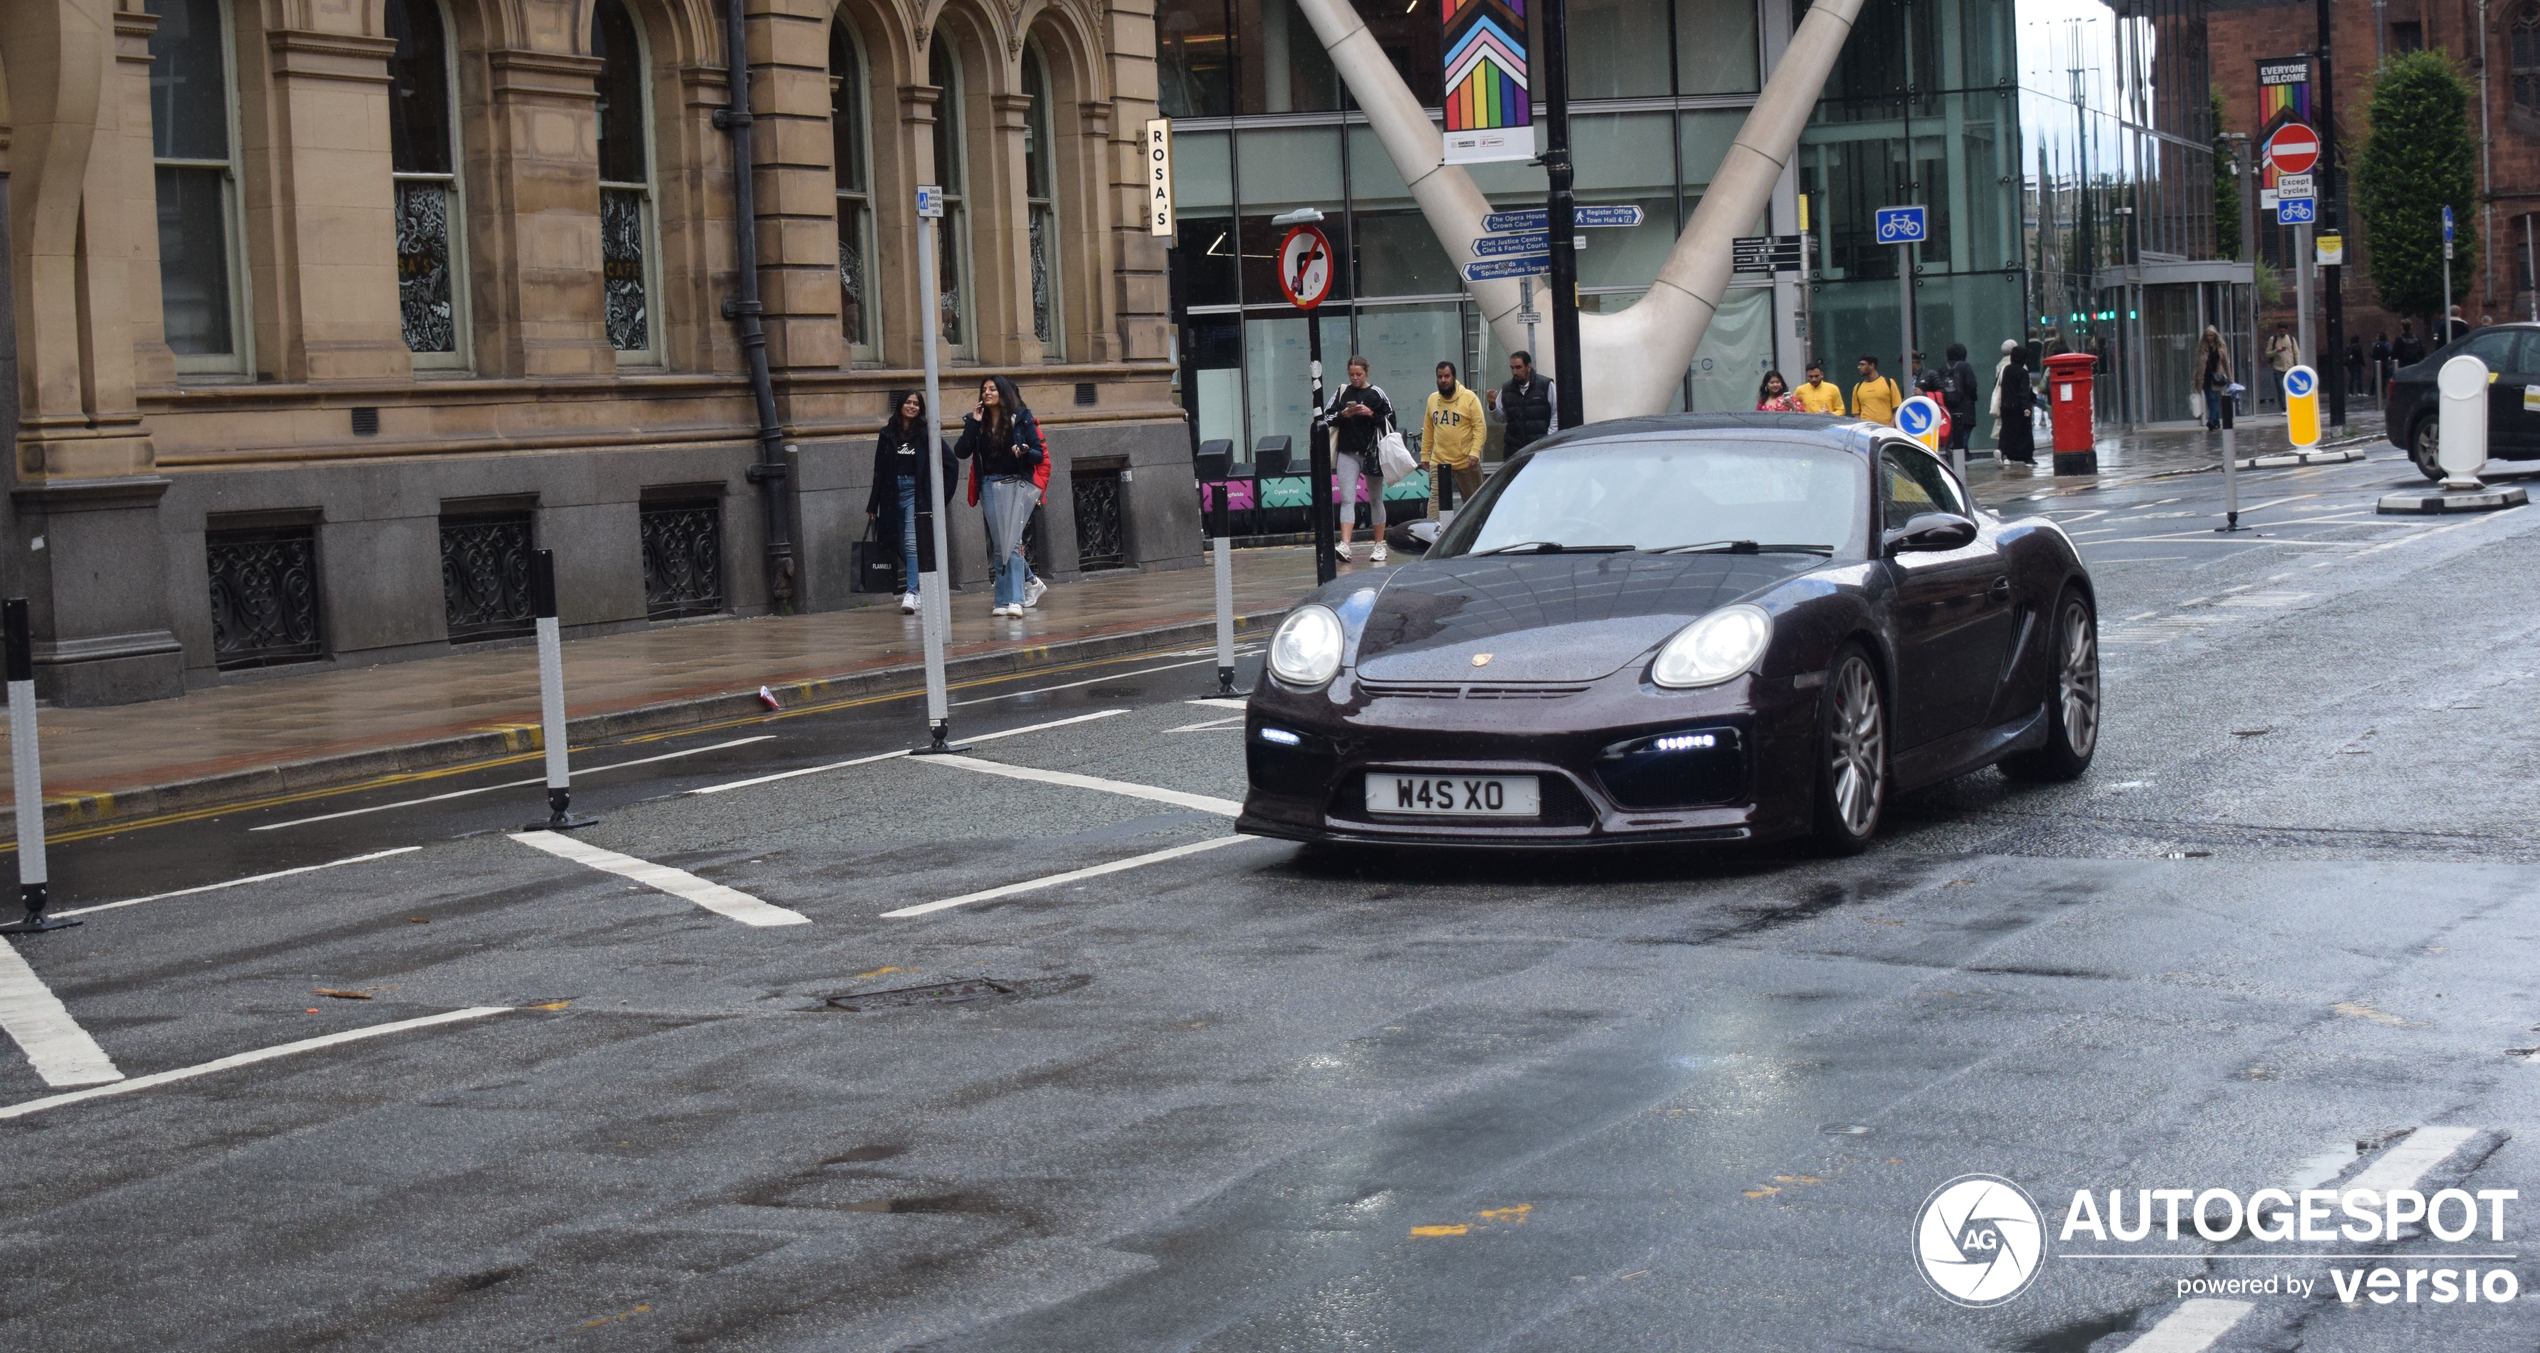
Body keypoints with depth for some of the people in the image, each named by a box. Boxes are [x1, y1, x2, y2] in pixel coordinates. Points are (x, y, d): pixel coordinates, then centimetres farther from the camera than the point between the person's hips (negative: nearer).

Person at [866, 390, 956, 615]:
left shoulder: (925, 433, 1)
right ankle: (915, 590, 20)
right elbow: (879, 470, 9)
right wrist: (873, 504, 6)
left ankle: (911, 593, -21)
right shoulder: (887, 434, 9)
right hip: (893, 493, 4)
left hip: (916, 492, -4)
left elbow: (948, 459, 5)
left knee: (911, 543, -15)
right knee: (902, 546, 8)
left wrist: (938, 485, 0)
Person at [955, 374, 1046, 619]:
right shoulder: (978, 422, 7)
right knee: (999, 545, 4)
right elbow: (961, 452, -5)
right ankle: (1030, 581, 20)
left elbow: (1040, 455, 0)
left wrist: (1025, 451, -21)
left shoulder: (1022, 419, 0)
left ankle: (1012, 600, -15)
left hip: (1016, 485, -4)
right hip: (990, 486, 4)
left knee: (1011, 542, -13)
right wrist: (972, 424, -10)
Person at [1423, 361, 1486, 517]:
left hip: (1466, 461, -3)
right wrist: (1425, 454, 11)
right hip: (1438, 461, 3)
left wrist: (1475, 452, -21)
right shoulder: (1432, 399, 8)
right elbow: (1428, 429, 13)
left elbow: (1480, 426, -11)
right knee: (1435, 497, -10)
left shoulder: (1469, 397, -6)